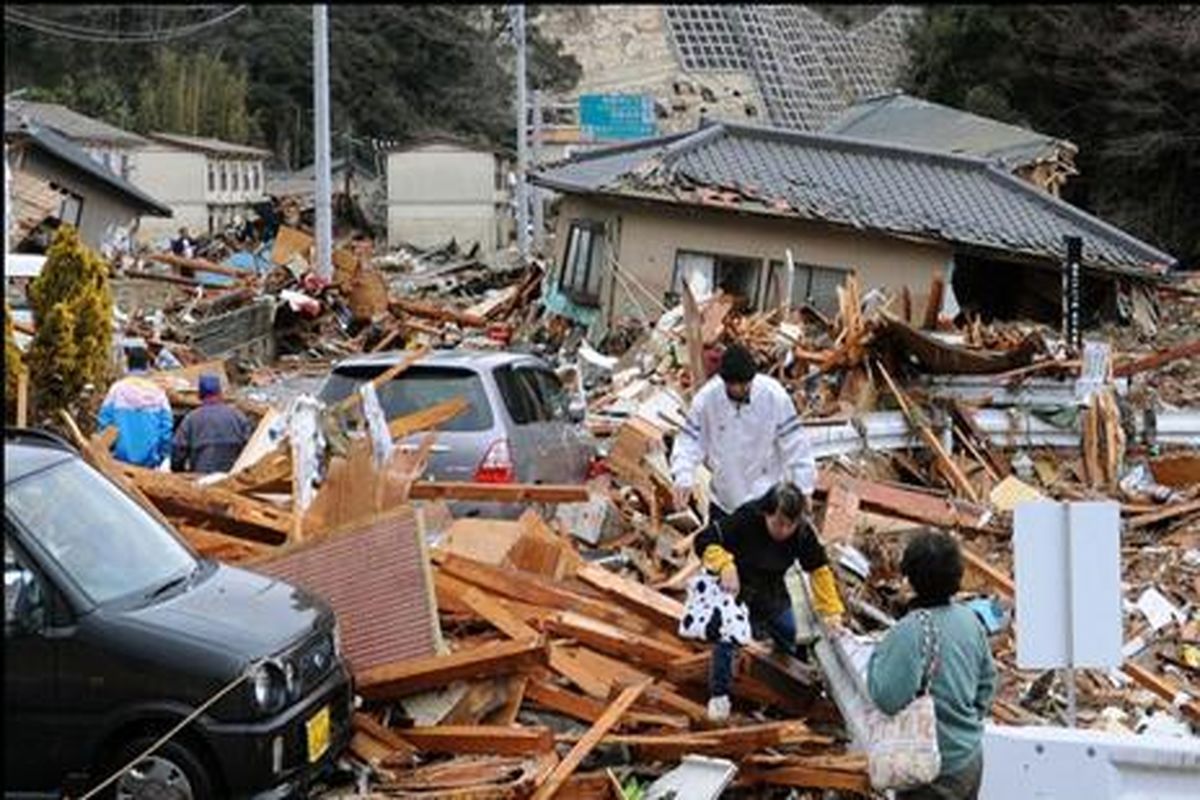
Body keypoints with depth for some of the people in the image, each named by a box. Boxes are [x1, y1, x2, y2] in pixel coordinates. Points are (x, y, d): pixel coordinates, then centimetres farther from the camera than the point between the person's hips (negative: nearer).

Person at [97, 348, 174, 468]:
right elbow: (167, 425, 0)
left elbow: (103, 422, -2)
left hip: (121, 457, -1)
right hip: (149, 461, 1)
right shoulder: (157, 392, -2)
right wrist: (162, 457, 11)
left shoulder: (117, 389, -5)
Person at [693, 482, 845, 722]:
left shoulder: (803, 533, -19)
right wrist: (725, 566, -49)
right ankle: (719, 695, -4)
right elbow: (705, 541, -32)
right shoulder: (745, 520, -32)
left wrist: (831, 611, -13)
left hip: (772, 595, 4)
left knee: (790, 635, 12)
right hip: (735, 590, -4)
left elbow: (819, 570, -8)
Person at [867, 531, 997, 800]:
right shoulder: (970, 620, 0)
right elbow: (987, 681, 10)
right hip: (972, 758, 8)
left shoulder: (909, 633, -24)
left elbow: (886, 698, -26)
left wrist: (876, 657, -9)